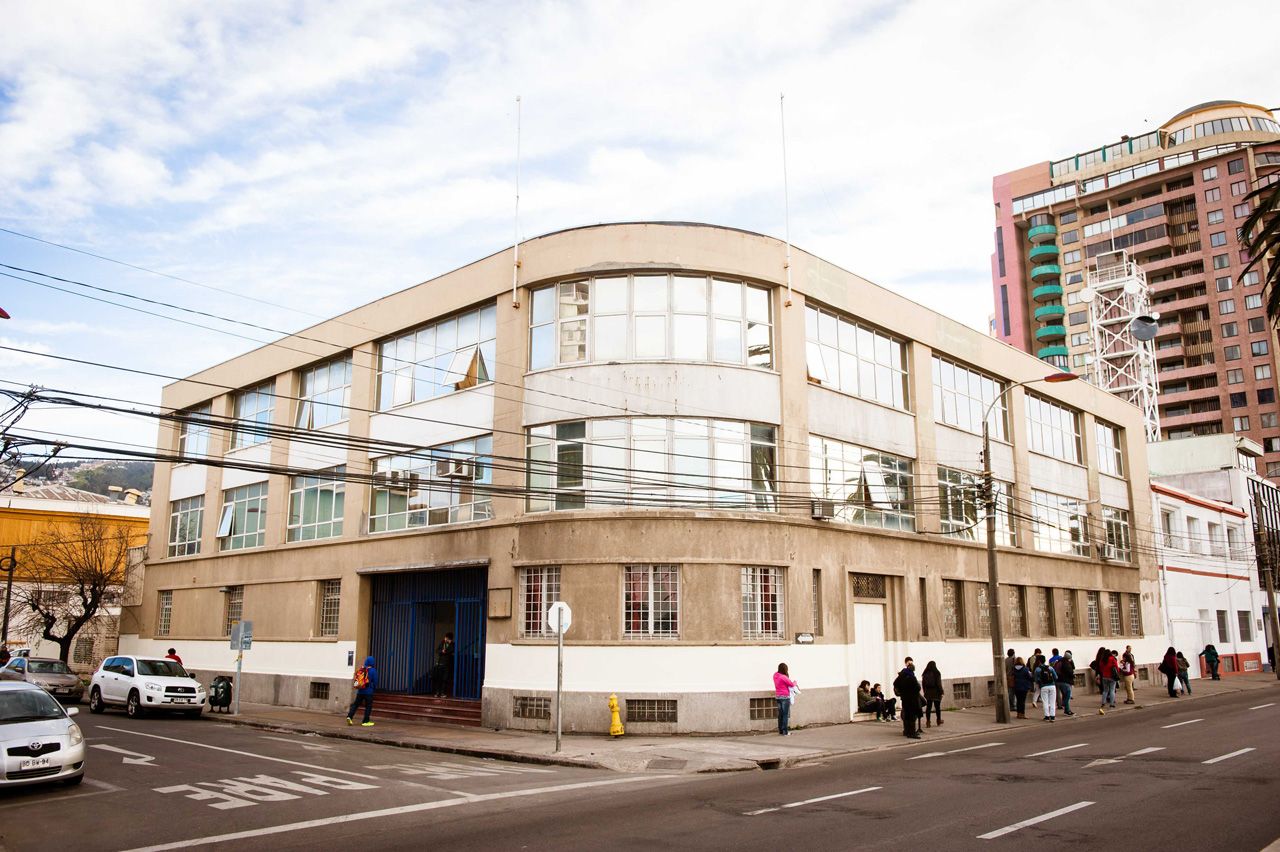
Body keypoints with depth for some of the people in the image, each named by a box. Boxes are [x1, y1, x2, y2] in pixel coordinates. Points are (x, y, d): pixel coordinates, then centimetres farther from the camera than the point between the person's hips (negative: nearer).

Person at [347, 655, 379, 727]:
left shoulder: (361, 669, 2)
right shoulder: (373, 670, -9)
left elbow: (356, 679, 8)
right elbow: (375, 681, -4)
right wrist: (374, 688, 15)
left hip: (360, 691, 4)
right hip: (369, 692, -4)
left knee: (355, 704, 13)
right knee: (368, 706, 6)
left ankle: (349, 716, -4)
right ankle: (366, 721, 7)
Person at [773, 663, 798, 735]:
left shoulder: (775, 675, 2)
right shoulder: (783, 677, -21)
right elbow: (792, 684, -9)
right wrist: (795, 682, 12)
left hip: (778, 696, 8)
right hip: (785, 697, -8)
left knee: (780, 714, 13)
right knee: (785, 714, -1)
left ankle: (780, 730, 18)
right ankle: (785, 732, 0)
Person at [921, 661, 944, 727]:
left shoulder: (925, 674, 2)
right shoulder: (936, 673, -10)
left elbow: (923, 684, 7)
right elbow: (939, 684, -11)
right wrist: (941, 692, -5)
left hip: (928, 693, 3)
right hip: (936, 692, -3)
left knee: (928, 707, 3)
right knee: (937, 707, 12)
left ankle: (928, 721, -3)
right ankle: (939, 720, 26)